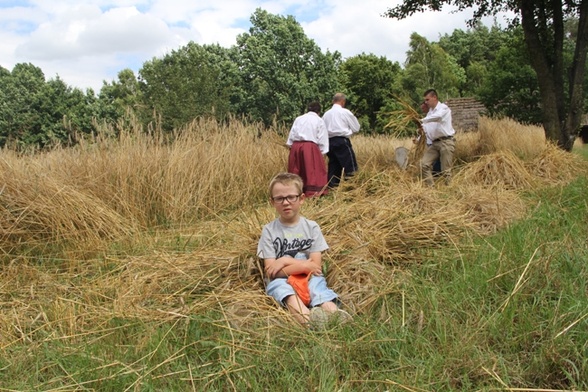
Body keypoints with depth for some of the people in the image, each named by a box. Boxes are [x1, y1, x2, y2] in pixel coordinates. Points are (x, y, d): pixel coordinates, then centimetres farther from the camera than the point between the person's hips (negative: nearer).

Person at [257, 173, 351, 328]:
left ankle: (333, 315, -60)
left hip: (308, 279, 2)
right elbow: (271, 272, -4)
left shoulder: (311, 227, 6)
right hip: (281, 281, -1)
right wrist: (303, 265, -10)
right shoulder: (269, 230, 2)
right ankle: (306, 317, -62)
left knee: (317, 283, -31)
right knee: (279, 285, -34)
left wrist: (286, 261, -9)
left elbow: (316, 266, -1)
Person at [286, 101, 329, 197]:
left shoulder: (298, 119, 15)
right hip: (310, 147, -4)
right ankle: (313, 192, -4)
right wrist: (322, 152, 5)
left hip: (295, 146, 4)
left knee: (296, 171, 12)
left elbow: (291, 134, 13)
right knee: (313, 170, 1)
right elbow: (322, 139, 2)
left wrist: (290, 146, 16)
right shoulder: (319, 120, 5)